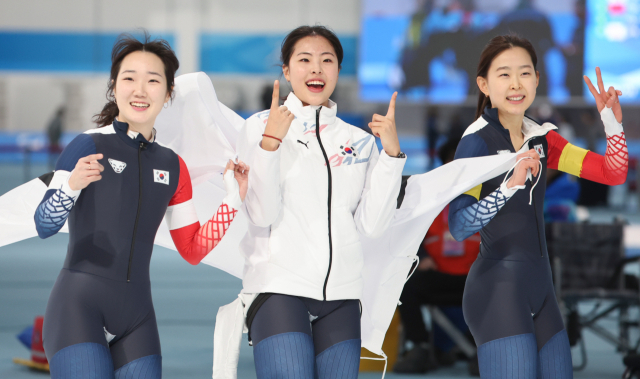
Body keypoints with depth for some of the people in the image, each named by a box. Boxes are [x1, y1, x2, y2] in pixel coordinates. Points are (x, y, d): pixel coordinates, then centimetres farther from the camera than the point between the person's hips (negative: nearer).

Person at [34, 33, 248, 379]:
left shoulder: (172, 166, 14)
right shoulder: (88, 146, -2)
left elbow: (193, 249, 15)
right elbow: (44, 226, -10)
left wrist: (233, 197, 7)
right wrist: (71, 185, -27)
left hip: (136, 315, 5)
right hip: (79, 307, -5)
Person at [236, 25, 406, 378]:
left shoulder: (359, 140, 13)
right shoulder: (260, 126, 3)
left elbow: (371, 224, 3)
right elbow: (262, 214, -7)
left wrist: (391, 153, -3)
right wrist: (270, 142, -16)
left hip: (341, 294, 4)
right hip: (279, 287, -4)